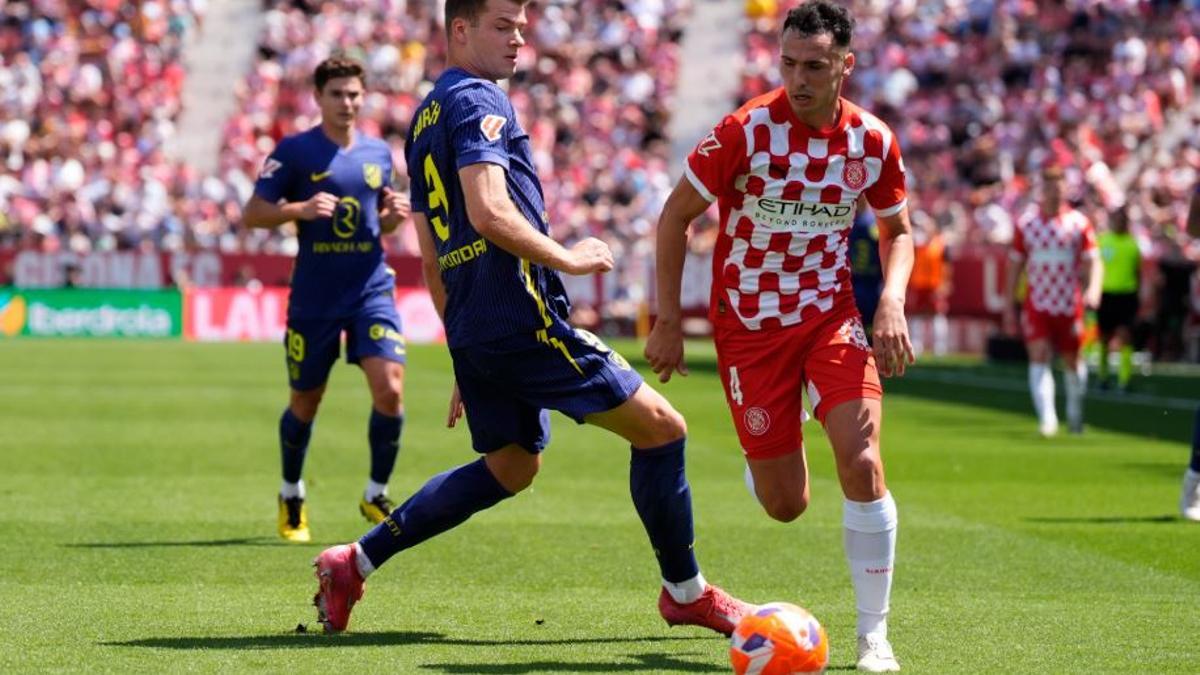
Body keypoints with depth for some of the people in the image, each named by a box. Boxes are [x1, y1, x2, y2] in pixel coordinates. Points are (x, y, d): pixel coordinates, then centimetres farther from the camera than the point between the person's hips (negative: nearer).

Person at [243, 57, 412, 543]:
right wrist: (300, 209, -23)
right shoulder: (295, 151, -4)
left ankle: (376, 495, 5)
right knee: (305, 403, 9)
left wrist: (395, 215, -2)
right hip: (314, 298, -2)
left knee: (390, 390, -14)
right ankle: (291, 496, 33)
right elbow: (251, 215, -6)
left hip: (372, 290, 3)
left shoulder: (379, 153, 9)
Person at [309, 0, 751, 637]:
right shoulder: (479, 101, -9)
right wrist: (568, 258, -10)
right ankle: (685, 592, 6)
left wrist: (466, 359, 27)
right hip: (522, 318, -10)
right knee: (660, 427, -3)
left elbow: (431, 261, 24)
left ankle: (354, 562, 19)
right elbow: (490, 213, -24)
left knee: (511, 465, 22)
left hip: (470, 331, 10)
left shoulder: (425, 119, 20)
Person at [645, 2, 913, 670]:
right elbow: (676, 216, -6)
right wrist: (668, 322, -7)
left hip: (832, 314, 2)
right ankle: (762, 458, 42)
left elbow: (899, 231, 10)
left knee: (861, 462, -20)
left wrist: (892, 302, -9)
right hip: (748, 322, -1)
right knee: (786, 506, 1)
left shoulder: (873, 141, -6)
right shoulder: (746, 130, -16)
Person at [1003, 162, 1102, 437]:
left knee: (1072, 361, 9)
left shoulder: (1079, 223, -1)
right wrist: (1009, 306, 7)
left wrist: (1093, 289, -26)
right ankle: (1047, 418, -21)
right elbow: (1015, 265, 8)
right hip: (1037, 305, 0)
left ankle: (1074, 409, 36)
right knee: (1039, 357, -15)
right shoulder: (1026, 223, 3)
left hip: (1070, 305, 0)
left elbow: (1093, 261, -6)